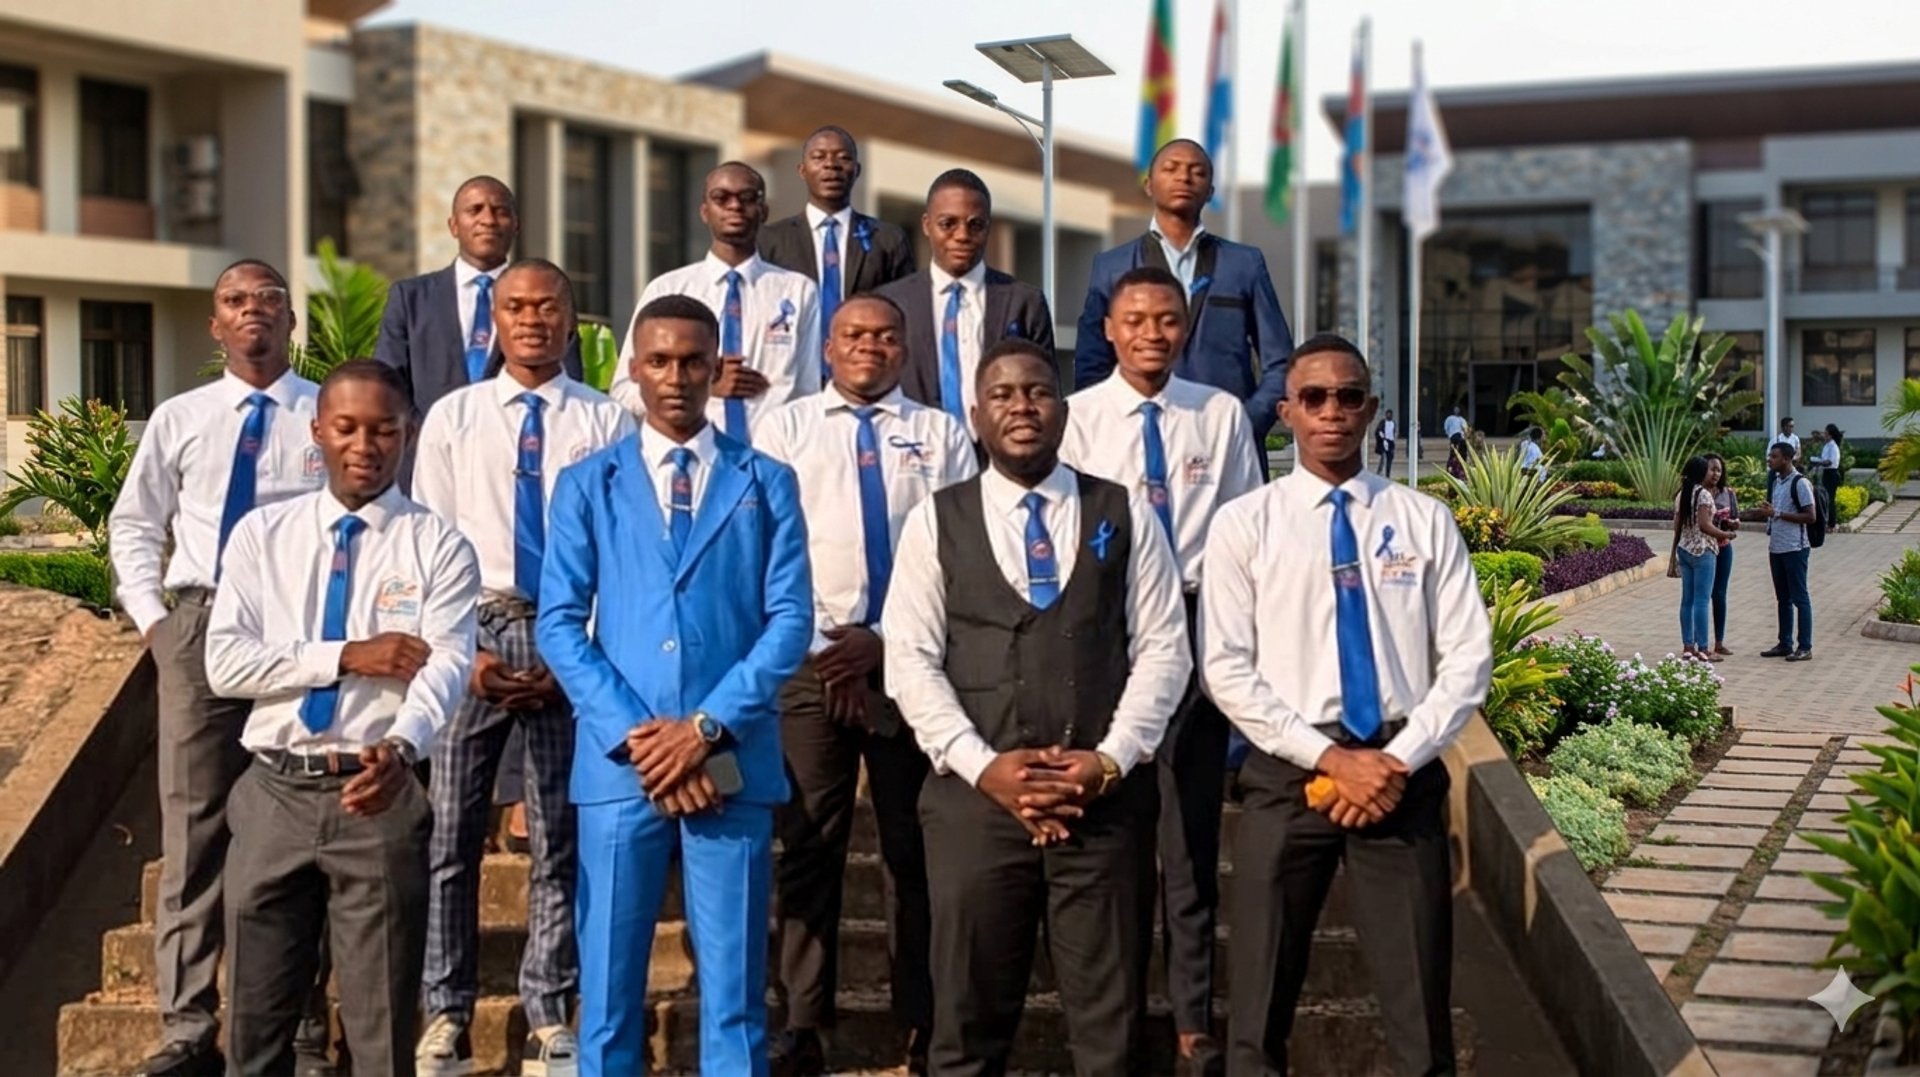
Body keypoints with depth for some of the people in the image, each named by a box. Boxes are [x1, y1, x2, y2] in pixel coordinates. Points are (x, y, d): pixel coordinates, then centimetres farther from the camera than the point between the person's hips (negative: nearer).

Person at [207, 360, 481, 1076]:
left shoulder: (438, 547, -1)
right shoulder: (262, 534, 7)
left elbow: (446, 665, -16)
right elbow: (224, 663, -3)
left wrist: (402, 746, -36)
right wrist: (347, 656, -14)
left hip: (377, 795, -2)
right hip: (273, 795, 2)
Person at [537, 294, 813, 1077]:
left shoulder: (767, 484, 9)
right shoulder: (588, 484, 9)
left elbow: (791, 620, 0)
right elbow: (559, 625, 1)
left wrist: (708, 727, -11)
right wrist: (634, 735, -10)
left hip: (732, 765, 0)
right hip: (619, 765, 0)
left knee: (733, 989, 5)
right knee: (609, 987, 5)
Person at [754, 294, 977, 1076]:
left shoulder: (941, 434, 11)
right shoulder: (787, 427, 11)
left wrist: (884, 642, -8)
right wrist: (828, 645, -8)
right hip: (811, 658, 0)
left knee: (916, 846, 4)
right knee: (809, 845, 1)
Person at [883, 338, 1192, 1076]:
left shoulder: (1126, 517, 8)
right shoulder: (936, 522, 6)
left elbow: (1163, 649, 3)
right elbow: (910, 659, 0)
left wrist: (1110, 760, -9)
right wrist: (984, 766, -11)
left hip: (1107, 800, 0)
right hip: (975, 797, 0)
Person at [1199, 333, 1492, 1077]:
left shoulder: (1424, 519, 5)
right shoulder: (1243, 524, 1)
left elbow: (1468, 658, 2)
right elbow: (1226, 669, -4)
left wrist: (1400, 760, -11)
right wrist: (1330, 756, -12)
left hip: (1404, 772, 1)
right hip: (1289, 772, -1)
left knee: (1420, 1008, 8)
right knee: (1261, 1007, 10)